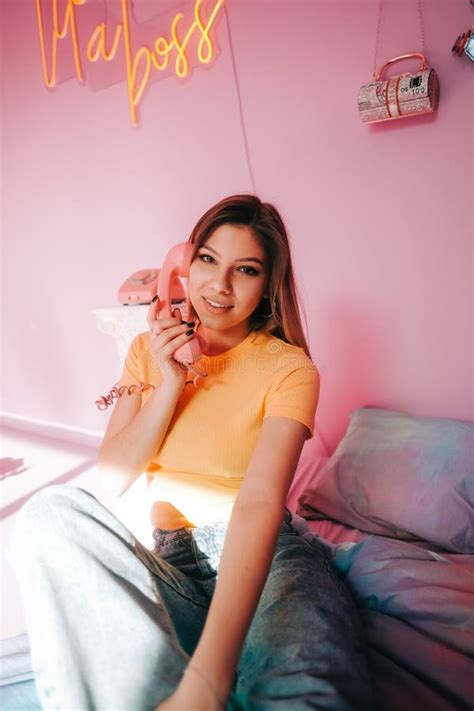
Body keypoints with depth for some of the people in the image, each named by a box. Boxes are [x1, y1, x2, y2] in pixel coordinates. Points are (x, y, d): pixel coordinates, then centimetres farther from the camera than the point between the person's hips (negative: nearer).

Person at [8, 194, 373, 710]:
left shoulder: (289, 369, -7)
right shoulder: (150, 349, 5)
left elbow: (261, 503, -23)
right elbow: (112, 479, 0)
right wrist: (171, 383, -12)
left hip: (266, 555, -4)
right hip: (167, 561, 5)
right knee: (52, 510, -25)